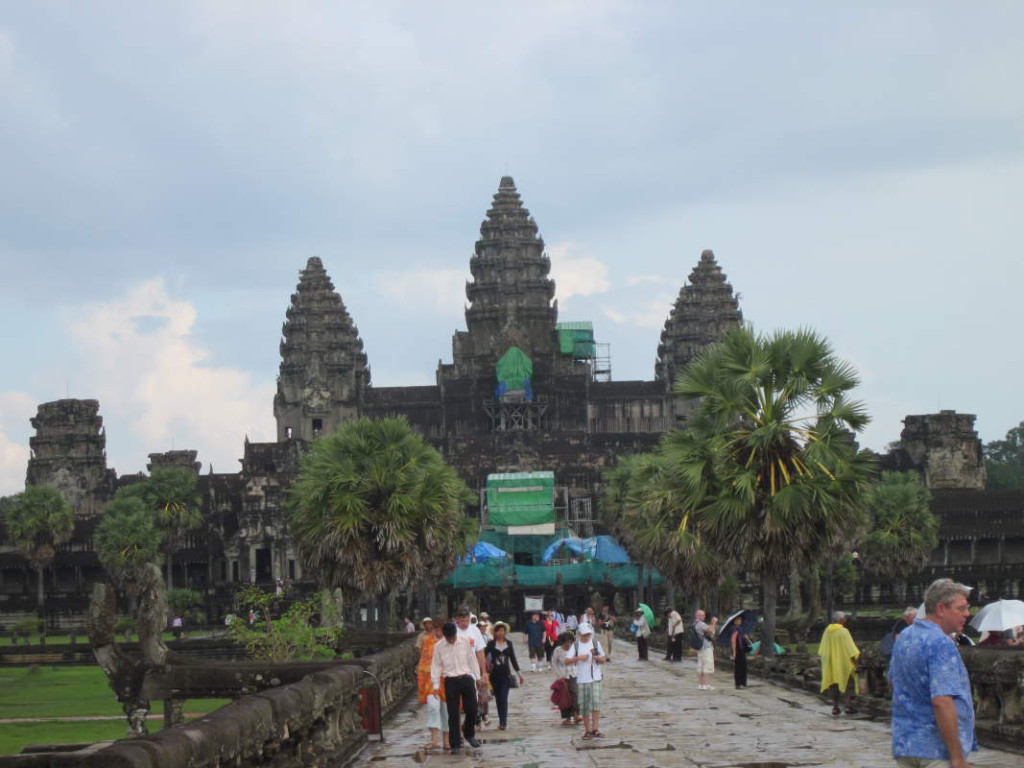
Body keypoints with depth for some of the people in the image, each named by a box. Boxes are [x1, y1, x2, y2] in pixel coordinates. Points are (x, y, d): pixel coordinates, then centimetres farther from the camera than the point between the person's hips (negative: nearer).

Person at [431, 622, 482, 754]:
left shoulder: (465, 642, 1)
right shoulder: (439, 647, -2)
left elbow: (472, 660, 8)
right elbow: (436, 666, 3)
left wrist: (477, 677, 11)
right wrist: (436, 685, 2)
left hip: (466, 678, 1)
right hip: (450, 681, -1)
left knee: (472, 709, 2)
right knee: (453, 714, -1)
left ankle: (469, 734, 29)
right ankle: (455, 744, 6)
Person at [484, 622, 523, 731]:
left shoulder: (508, 643, 5)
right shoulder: (491, 644, 0)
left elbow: (513, 658, 11)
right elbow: (483, 655, -3)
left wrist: (518, 673, 11)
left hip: (505, 674, 0)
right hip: (495, 674, 0)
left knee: (503, 698, -10)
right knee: (498, 698, 7)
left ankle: (503, 722, -14)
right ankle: (502, 721, 19)